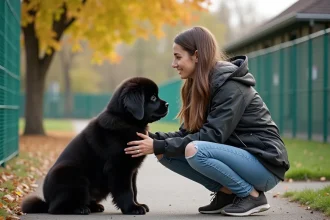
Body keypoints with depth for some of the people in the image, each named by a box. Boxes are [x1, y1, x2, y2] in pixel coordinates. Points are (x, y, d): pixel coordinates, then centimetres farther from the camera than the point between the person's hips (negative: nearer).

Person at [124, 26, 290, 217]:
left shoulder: (231, 86, -19)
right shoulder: (201, 86, 8)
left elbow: (212, 135, -25)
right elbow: (187, 133, 5)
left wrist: (159, 146, -23)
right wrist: (152, 138, -11)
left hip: (264, 164, -8)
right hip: (235, 155, 8)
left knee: (195, 151, -32)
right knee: (166, 154, -5)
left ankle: (253, 195, -12)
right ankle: (226, 192, 3)